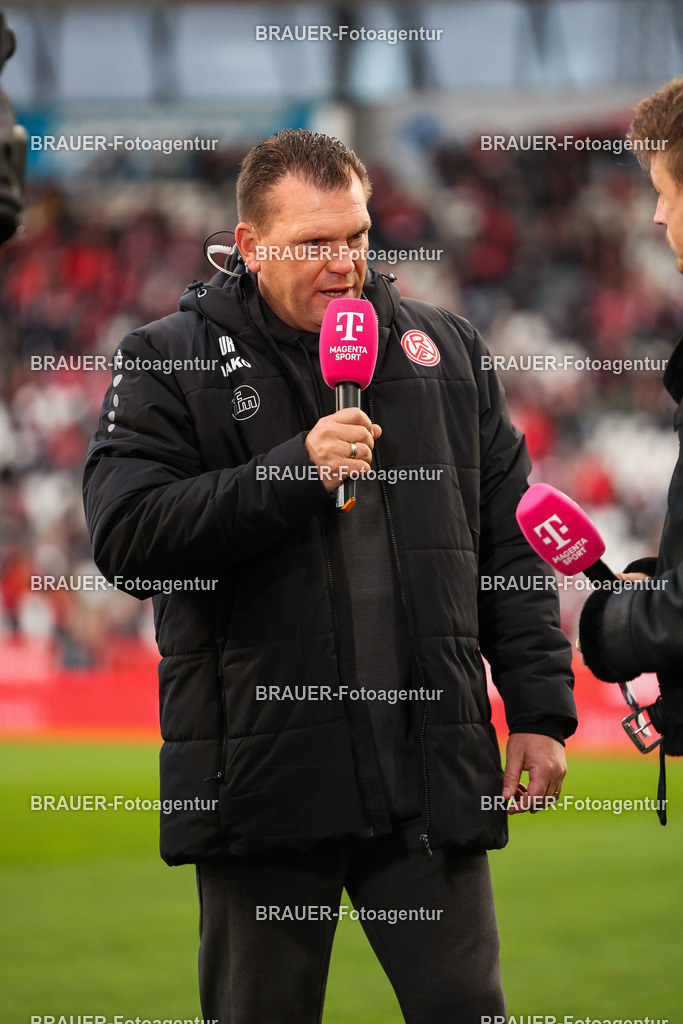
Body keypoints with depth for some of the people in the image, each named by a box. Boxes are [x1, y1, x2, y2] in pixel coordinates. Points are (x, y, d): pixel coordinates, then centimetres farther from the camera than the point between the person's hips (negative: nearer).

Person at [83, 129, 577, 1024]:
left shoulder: (446, 350, 13)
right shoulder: (168, 363, 3)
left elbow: (512, 547, 14)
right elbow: (127, 536, -10)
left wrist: (541, 711, 7)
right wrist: (295, 471, -15)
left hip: (433, 775, 2)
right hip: (260, 774, -2)